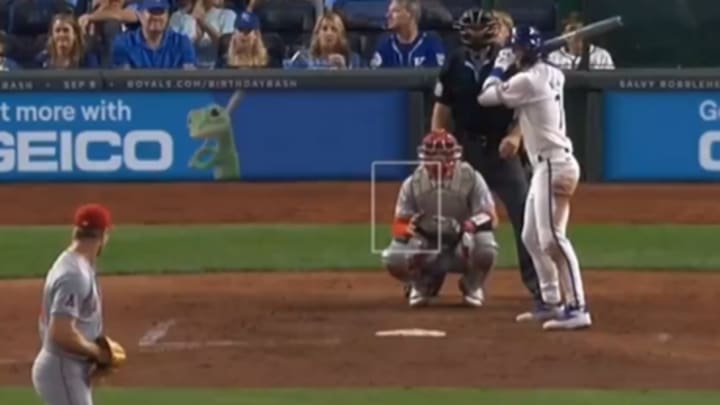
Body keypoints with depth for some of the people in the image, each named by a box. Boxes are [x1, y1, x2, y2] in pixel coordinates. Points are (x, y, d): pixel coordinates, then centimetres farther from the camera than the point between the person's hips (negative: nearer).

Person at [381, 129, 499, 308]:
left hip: (463, 248, -1)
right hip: (427, 250, 1)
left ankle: (472, 285, 1)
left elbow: (490, 217, -21)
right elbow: (399, 226, -12)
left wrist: (469, 225, -44)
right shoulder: (412, 184, -9)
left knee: (485, 249, -37)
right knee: (392, 258, -27)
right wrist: (411, 227, -39)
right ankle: (423, 283, 10)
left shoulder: (471, 179, -14)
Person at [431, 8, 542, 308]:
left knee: (524, 214, -8)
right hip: (464, 148, 2)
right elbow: (442, 110, 7)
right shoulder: (455, 64, 0)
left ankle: (538, 285, -2)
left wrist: (515, 135, -22)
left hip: (501, 149, -2)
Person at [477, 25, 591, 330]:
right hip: (546, 166, 10)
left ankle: (576, 309, -25)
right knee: (532, 237, 18)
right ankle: (552, 303, 24)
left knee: (552, 237, -18)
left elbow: (485, 97, -5)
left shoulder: (527, 81, -15)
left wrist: (498, 69, 10)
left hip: (554, 165, -10)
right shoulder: (552, 75, 11)